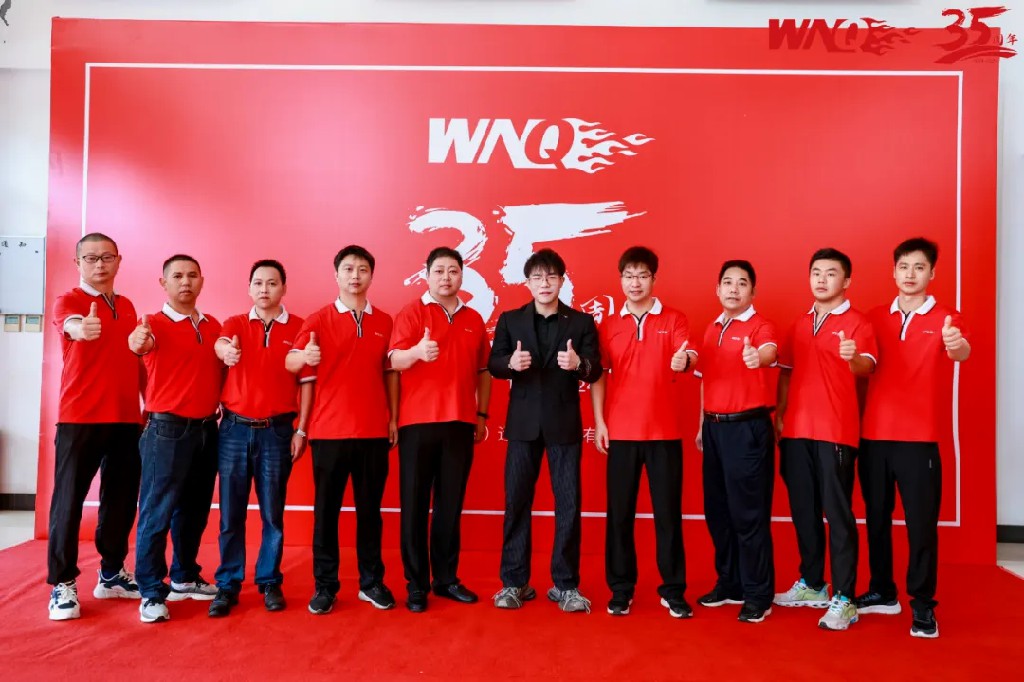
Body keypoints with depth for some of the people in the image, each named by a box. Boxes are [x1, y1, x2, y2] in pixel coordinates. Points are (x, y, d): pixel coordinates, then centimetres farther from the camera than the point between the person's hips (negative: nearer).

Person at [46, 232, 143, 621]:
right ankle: (62, 584, 13)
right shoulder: (68, 301, -4)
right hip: (79, 418, -5)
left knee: (122, 498, 10)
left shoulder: (127, 306, 15)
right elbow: (71, 325, -28)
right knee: (69, 499, 1)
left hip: (127, 419, 6)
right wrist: (81, 328, -52)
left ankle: (111, 574, 24)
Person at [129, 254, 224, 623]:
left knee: (195, 510, 14)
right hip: (168, 429, -5)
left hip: (208, 429, 6)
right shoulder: (154, 323, -6)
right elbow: (143, 341, -30)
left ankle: (185, 578, 28)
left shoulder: (214, 326, 11)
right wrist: (136, 341, -52)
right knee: (157, 512, -2)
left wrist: (225, 407, 3)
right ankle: (151, 592, 8)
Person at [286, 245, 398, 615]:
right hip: (329, 431, -2)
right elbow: (293, 363, -12)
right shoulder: (319, 320, 1)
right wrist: (305, 356, -35)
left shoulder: (384, 322, 9)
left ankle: (371, 581, 22)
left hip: (374, 432, 2)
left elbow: (389, 372, 12)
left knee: (370, 509, 10)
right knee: (326, 510, 6)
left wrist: (393, 417, 6)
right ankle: (325, 585, 18)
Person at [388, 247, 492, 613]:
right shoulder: (411, 313, 0)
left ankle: (446, 578, 20)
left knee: (450, 503, 9)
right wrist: (417, 352, -35)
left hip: (461, 422, 3)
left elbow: (483, 371, 17)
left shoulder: (474, 319, 12)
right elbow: (395, 360, -14)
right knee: (415, 503, 2)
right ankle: (416, 583, 12)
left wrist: (482, 413, 11)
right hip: (418, 421, -3)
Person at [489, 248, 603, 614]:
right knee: (516, 502, 6)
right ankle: (514, 582, 19)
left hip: (564, 423, -1)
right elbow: (493, 365, 2)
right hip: (523, 422, 1)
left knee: (568, 504, 2)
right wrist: (511, 363, -19)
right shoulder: (510, 320, 7)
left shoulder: (581, 321, 4)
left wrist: (579, 364, -25)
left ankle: (566, 585, 15)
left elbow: (596, 369, -3)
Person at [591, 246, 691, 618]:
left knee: (668, 512, 5)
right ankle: (620, 588, 18)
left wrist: (684, 360, -36)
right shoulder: (608, 326, 9)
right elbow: (598, 375, 6)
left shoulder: (674, 320, 3)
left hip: (664, 431, -1)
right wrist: (598, 421, -2)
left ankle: (673, 590, 17)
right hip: (620, 432, 2)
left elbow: (688, 356, -12)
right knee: (619, 512, 6)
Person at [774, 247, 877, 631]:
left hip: (835, 431, -6)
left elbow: (868, 367, -21)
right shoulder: (799, 325, 15)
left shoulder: (857, 323, -4)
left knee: (838, 513, -3)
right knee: (803, 510, 13)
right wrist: (779, 413, 10)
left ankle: (843, 600, 4)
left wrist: (853, 358, -43)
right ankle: (811, 585, 27)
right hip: (796, 430, 6)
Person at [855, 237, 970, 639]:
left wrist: (957, 346, -45)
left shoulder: (944, 319, -1)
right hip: (874, 435, 3)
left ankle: (923, 605, 14)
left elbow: (961, 352, -23)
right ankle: (882, 592, 26)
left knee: (921, 523, 1)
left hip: (919, 437, -3)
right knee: (877, 517, 11)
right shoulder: (875, 318, 8)